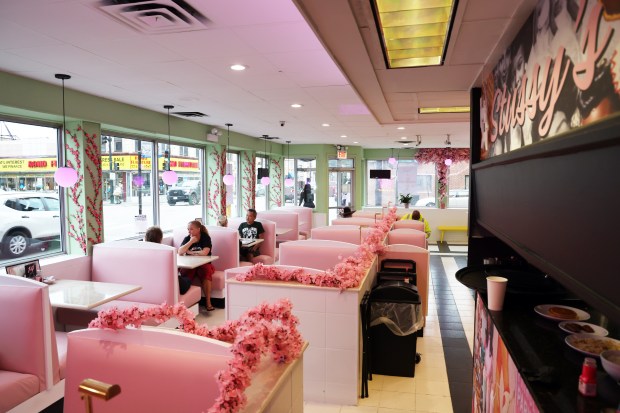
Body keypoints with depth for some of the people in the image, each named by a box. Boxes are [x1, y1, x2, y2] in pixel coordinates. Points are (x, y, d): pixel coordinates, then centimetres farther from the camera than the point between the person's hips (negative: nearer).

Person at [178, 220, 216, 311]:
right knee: (184, 273, -32)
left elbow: (205, 252, -19)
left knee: (206, 271, -35)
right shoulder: (187, 239, 6)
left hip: (204, 264, -2)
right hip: (190, 265, 2)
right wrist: (191, 242, -15)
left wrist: (189, 252, -8)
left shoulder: (205, 238, -3)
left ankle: (208, 302, -31)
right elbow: (180, 252, -10)